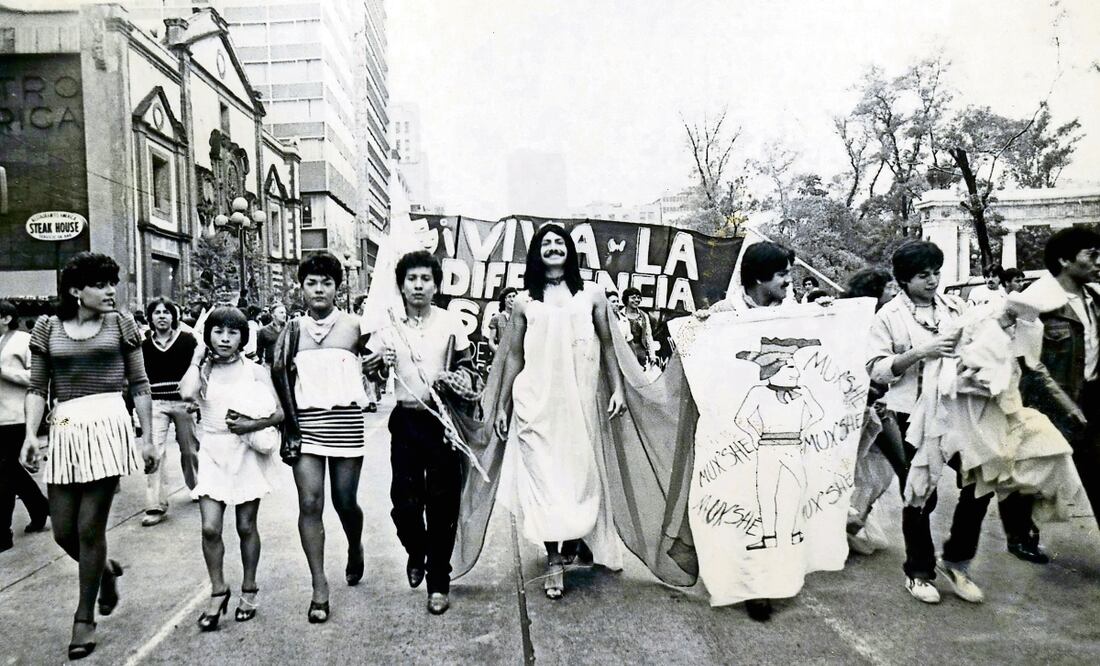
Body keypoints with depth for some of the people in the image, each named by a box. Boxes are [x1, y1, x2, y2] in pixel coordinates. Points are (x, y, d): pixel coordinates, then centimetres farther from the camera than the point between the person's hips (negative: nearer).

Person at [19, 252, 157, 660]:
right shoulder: (47, 329, 8)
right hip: (64, 431, 3)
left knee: (90, 527, -1)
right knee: (64, 532, 6)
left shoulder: (120, 325, 5)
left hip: (108, 426, -3)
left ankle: (85, 617, 16)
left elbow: (139, 385, 7)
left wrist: (148, 438, 3)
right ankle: (106, 569, 38)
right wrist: (30, 434, -4)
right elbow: (37, 388, 10)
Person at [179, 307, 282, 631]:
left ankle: (248, 589, 24)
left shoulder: (255, 371, 0)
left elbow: (279, 413, -3)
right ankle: (218, 591, 14)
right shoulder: (204, 370, 3)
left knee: (246, 526, 8)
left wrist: (251, 425, -19)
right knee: (210, 527, -5)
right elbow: (187, 392, -20)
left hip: (247, 452, -1)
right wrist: (197, 358, -8)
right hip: (213, 453, 1)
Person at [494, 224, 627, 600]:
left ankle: (571, 540, 24)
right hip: (536, 400, 0)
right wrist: (502, 406, 9)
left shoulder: (591, 296, 10)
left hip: (578, 399, 1)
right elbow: (514, 356, 10)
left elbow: (607, 347, 11)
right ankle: (554, 558, 5)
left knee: (577, 471, 5)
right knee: (542, 474, -2)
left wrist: (618, 389, 2)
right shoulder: (524, 301, 9)